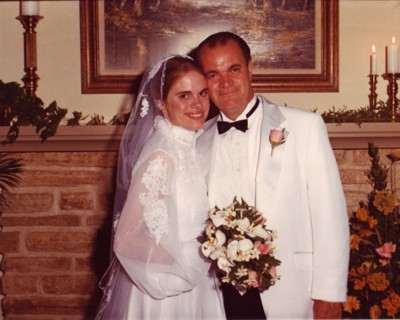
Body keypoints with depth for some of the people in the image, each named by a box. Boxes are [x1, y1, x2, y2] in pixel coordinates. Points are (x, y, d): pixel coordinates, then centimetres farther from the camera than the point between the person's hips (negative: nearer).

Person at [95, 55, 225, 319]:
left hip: (191, 285, 8)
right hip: (165, 294, -8)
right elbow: (128, 241, -25)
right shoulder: (161, 156, -22)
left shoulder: (188, 146, 2)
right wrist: (198, 256, -20)